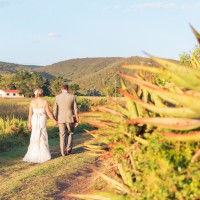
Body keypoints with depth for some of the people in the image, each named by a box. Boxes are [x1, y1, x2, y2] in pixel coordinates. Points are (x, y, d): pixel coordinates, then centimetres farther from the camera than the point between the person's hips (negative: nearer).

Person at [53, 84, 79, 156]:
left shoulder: (57, 97, -2)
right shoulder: (72, 97, -5)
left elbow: (55, 110, 0)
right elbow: (75, 109, -5)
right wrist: (76, 120, 2)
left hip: (61, 119, 1)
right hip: (70, 118, -1)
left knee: (62, 135, 9)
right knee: (70, 133, 19)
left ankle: (63, 151, 7)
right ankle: (69, 148, 12)